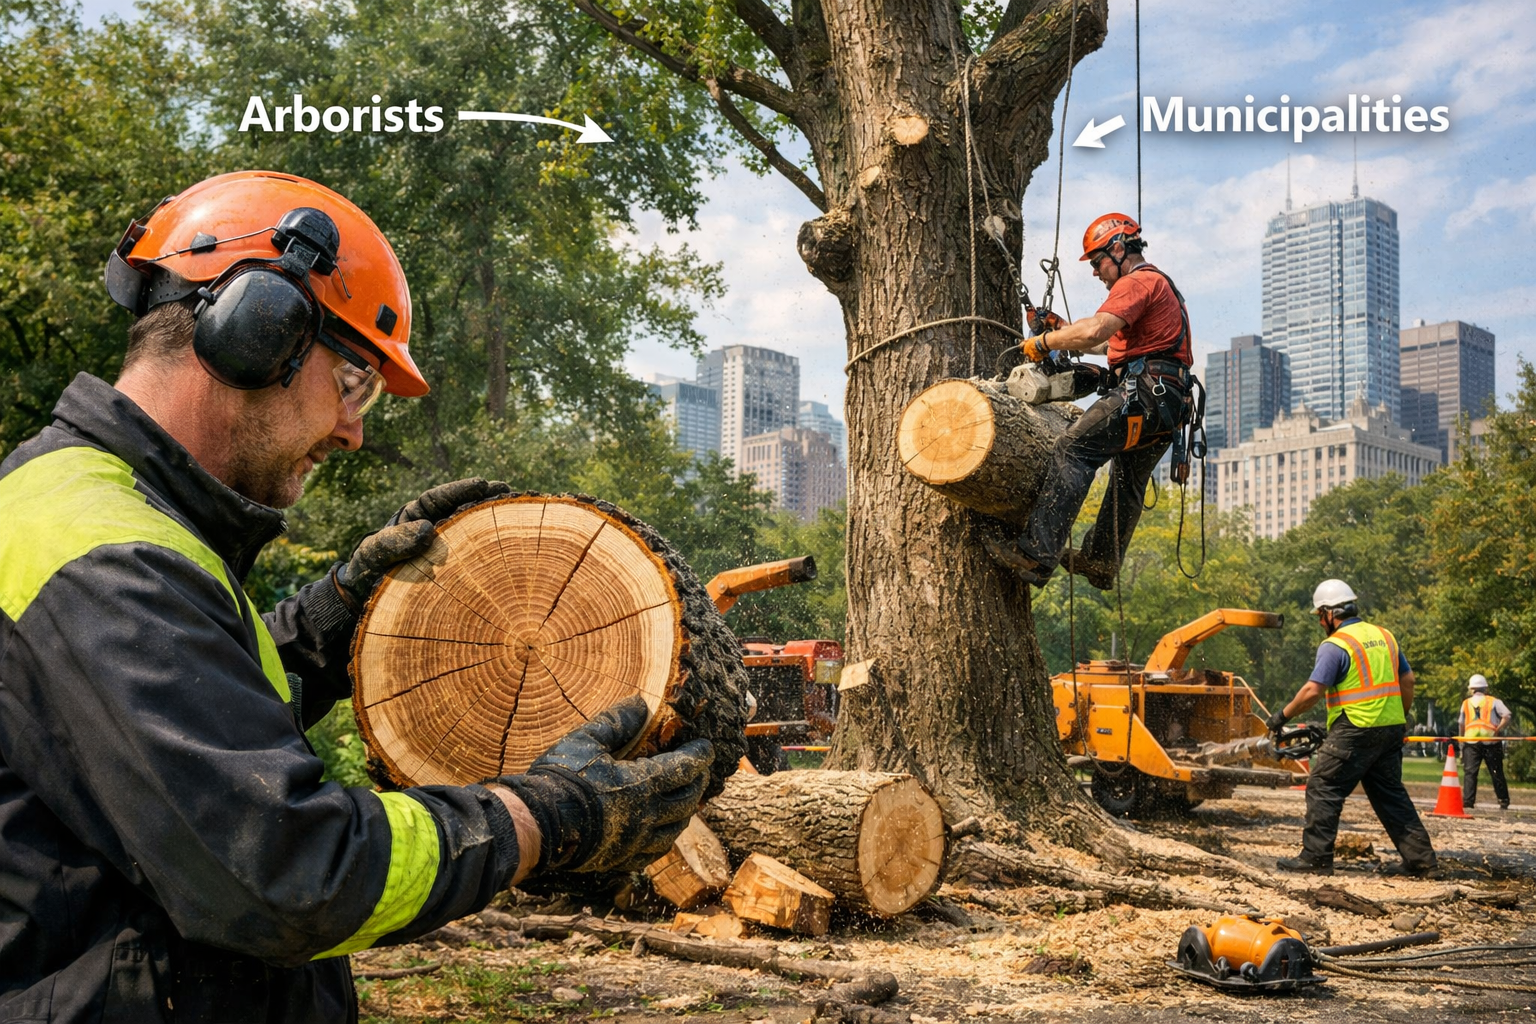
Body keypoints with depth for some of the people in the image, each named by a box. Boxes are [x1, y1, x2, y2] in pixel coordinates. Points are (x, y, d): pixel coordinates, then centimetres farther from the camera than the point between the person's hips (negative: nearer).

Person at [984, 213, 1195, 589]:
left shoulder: (1138, 282, -4)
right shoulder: (1159, 286, 31)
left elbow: (1095, 331, -20)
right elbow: (1111, 344, 34)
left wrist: (1043, 342, -8)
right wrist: (1061, 330, 26)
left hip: (1145, 389, -11)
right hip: (1169, 405, 11)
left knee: (1074, 448, -21)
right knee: (1128, 482, 22)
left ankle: (1038, 554, -33)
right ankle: (1101, 562, 36)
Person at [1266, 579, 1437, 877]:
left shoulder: (1335, 645, -11)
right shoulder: (1384, 636, 13)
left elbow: (1313, 691, -17)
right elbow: (1407, 680, 17)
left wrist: (1283, 715, -6)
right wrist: (1401, 719, 27)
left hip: (1355, 730, -8)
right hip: (1391, 730, 8)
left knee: (1323, 789, 0)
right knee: (1391, 794, 16)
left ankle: (1316, 858, -2)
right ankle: (1422, 859, 16)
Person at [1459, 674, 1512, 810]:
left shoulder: (1466, 703, 15)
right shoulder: (1493, 701, 8)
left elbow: (1461, 724, 17)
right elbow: (1506, 716, -6)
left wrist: (1461, 739, 29)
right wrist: (1498, 730, 0)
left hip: (1471, 742, 1)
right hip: (1490, 741, -1)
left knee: (1469, 772, 0)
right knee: (1496, 773, 7)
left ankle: (1467, 800, -10)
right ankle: (1504, 802, 13)